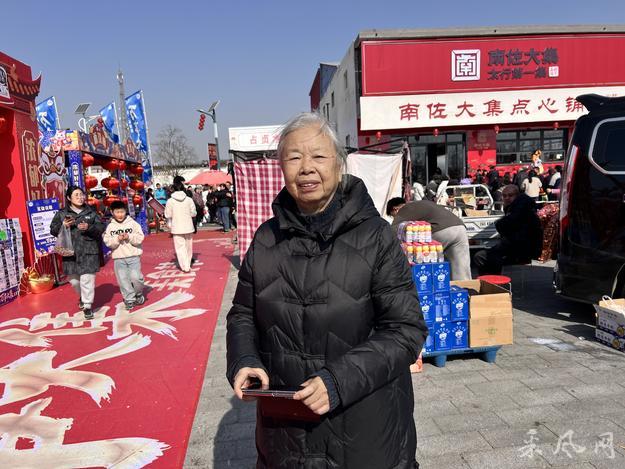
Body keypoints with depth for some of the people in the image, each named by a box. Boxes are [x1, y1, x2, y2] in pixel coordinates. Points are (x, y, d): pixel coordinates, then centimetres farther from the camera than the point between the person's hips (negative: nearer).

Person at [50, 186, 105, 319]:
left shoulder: (91, 212, 7)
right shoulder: (62, 213, 5)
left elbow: (101, 227, 5)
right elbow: (53, 230, 6)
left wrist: (89, 227, -14)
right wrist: (62, 225, -13)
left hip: (88, 251, -1)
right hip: (70, 251, 1)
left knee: (87, 279, -6)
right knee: (74, 280, 10)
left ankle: (87, 306, 8)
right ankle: (82, 296, 42)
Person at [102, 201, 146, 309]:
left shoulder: (133, 223, 1)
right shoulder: (110, 227, 5)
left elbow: (140, 238, -5)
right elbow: (107, 242, -1)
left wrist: (129, 237, -19)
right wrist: (117, 239, -16)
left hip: (133, 256, -2)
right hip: (118, 258, 2)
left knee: (135, 277, -8)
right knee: (123, 280, 3)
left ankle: (139, 294, 19)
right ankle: (129, 299, 15)